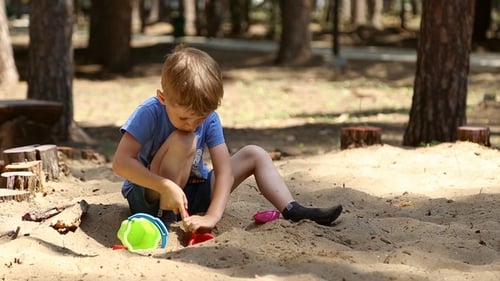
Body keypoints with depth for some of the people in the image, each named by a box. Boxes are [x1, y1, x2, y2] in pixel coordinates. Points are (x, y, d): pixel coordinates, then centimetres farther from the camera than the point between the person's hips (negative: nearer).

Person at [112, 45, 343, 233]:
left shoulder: (210, 118, -10)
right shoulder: (150, 113, -22)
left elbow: (224, 171, -15)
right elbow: (121, 162, -29)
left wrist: (212, 216, -30)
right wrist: (167, 187, -38)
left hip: (193, 195, 6)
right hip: (148, 197, -5)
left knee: (254, 154, 2)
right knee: (183, 141, -31)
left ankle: (293, 212, -5)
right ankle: (165, 218, -27)